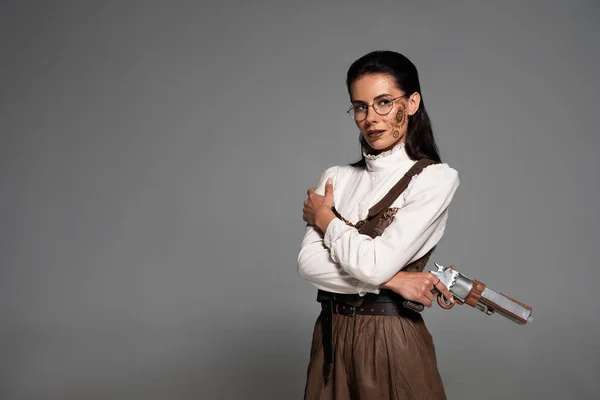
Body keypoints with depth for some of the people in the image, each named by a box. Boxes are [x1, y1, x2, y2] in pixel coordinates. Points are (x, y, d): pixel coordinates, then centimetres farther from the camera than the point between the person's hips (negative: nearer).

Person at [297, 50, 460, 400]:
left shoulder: (436, 178, -10)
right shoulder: (337, 177, 5)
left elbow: (376, 263, -19)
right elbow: (308, 262, -7)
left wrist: (326, 219, -4)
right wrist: (392, 279, -16)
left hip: (392, 342, -4)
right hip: (332, 338, 5)